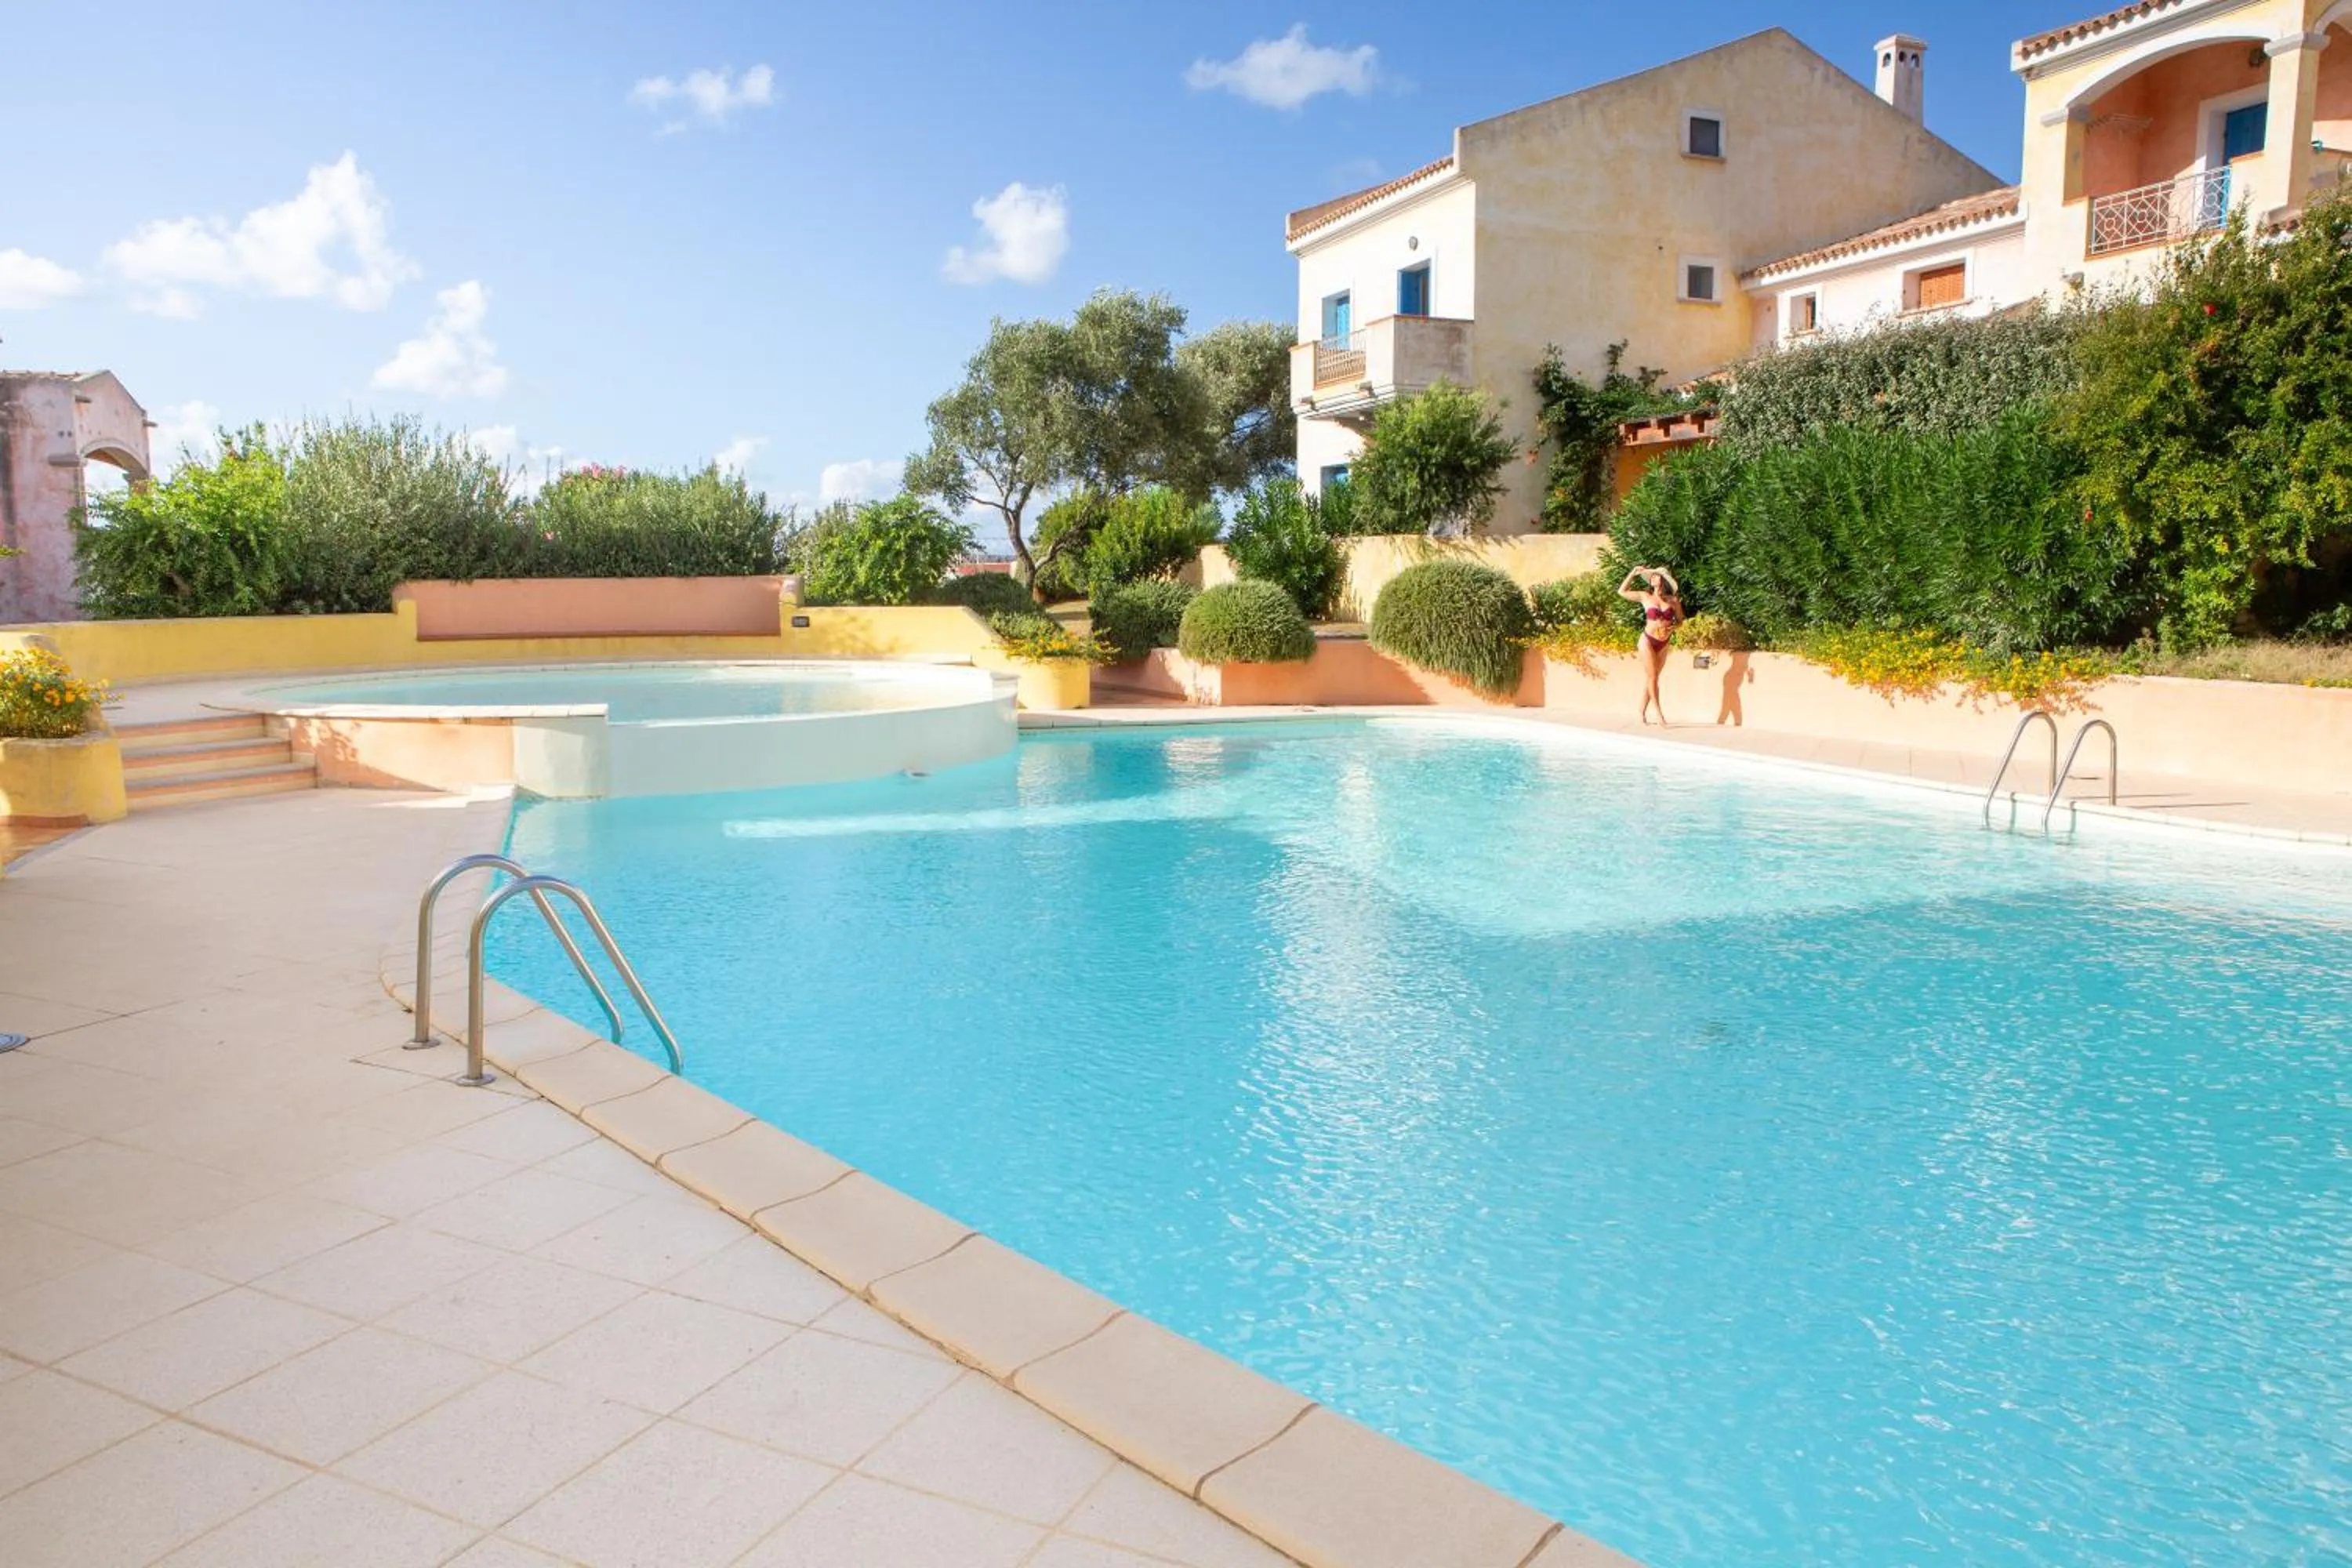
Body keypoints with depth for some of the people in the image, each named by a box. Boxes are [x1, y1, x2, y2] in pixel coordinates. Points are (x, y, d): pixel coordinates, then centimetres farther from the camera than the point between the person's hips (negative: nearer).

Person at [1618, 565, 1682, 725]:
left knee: (1648, 678, 8)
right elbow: (1622, 592, 7)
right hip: (1648, 641, -2)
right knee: (1652, 677, -7)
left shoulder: (1673, 600, 1)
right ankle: (1659, 714, -6)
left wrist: (1673, 627, -9)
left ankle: (1642, 713, 14)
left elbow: (1680, 620, 12)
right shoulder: (1645, 596, -1)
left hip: (1664, 644, 2)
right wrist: (1634, 573, 4)